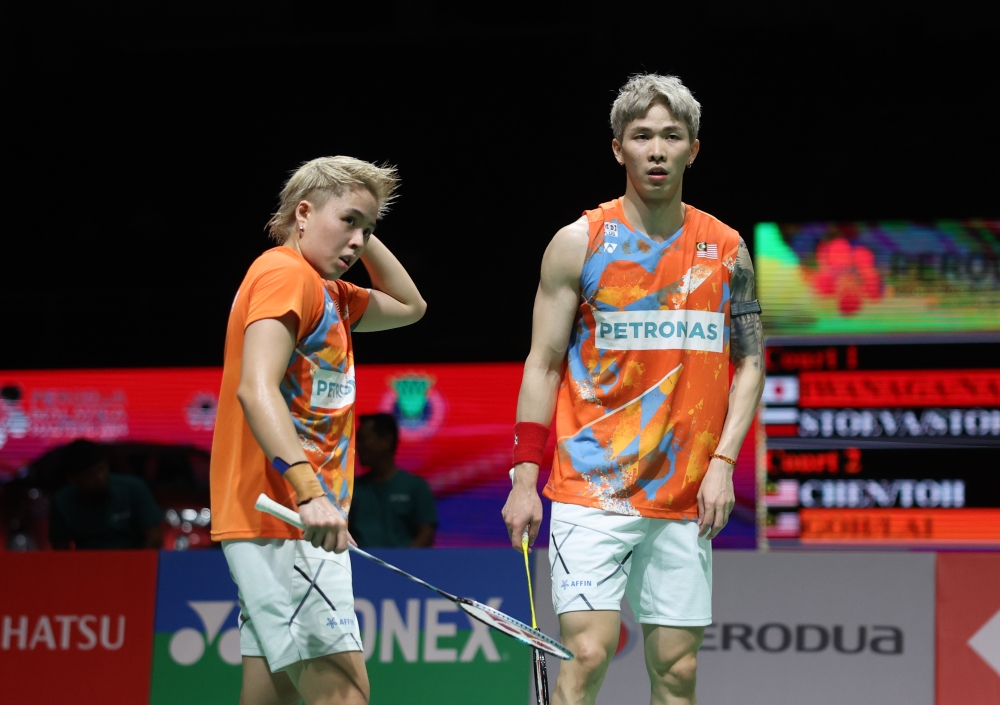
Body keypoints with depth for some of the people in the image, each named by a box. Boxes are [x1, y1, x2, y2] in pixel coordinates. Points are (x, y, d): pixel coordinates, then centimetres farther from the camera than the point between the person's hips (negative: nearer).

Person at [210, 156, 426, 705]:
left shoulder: (327, 292, 20)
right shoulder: (286, 274, -10)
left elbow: (409, 306, 36)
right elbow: (256, 389, -24)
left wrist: (366, 237, 21)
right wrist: (310, 491, -35)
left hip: (296, 523, 10)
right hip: (283, 524, -10)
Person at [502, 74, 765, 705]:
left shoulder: (726, 249, 8)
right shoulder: (579, 243, 1)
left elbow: (749, 362, 12)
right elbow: (543, 364, 2)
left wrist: (723, 461, -2)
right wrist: (524, 478, -4)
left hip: (686, 501, 3)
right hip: (593, 490, -3)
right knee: (588, 655, -14)